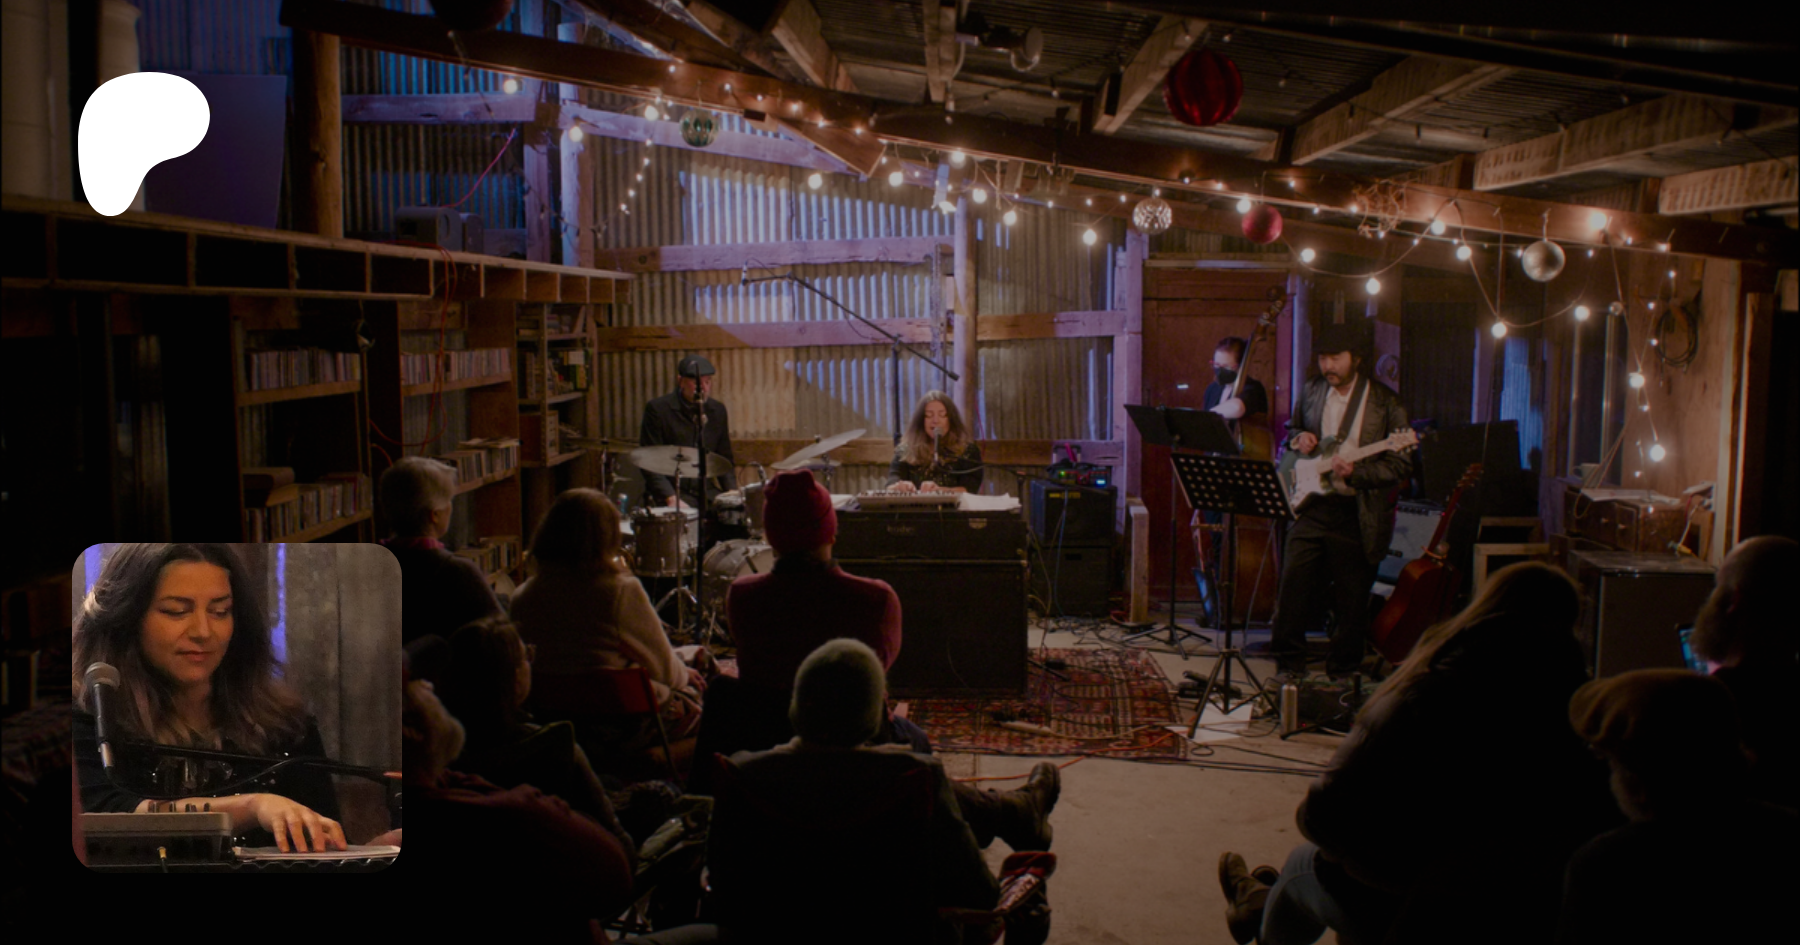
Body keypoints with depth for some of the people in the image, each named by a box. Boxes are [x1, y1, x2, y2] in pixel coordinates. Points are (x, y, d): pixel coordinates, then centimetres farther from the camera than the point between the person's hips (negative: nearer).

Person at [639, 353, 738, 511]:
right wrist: (671, 498, -20)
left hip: (706, 491, 5)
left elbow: (725, 458, 18)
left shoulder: (717, 410, 12)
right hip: (671, 491, -5)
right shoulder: (658, 409, -5)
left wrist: (731, 490, 0)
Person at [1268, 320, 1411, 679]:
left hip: (1356, 515, -3)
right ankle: (1289, 665, 16)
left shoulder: (1385, 403, -6)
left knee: (1351, 600, 6)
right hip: (1310, 507, 4)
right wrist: (1298, 438, 0)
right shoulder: (1311, 392, 8)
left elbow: (1400, 465, -7)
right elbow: (1292, 428, 25)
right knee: (1293, 586, 2)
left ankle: (1343, 674, 21)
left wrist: (1355, 472, -22)